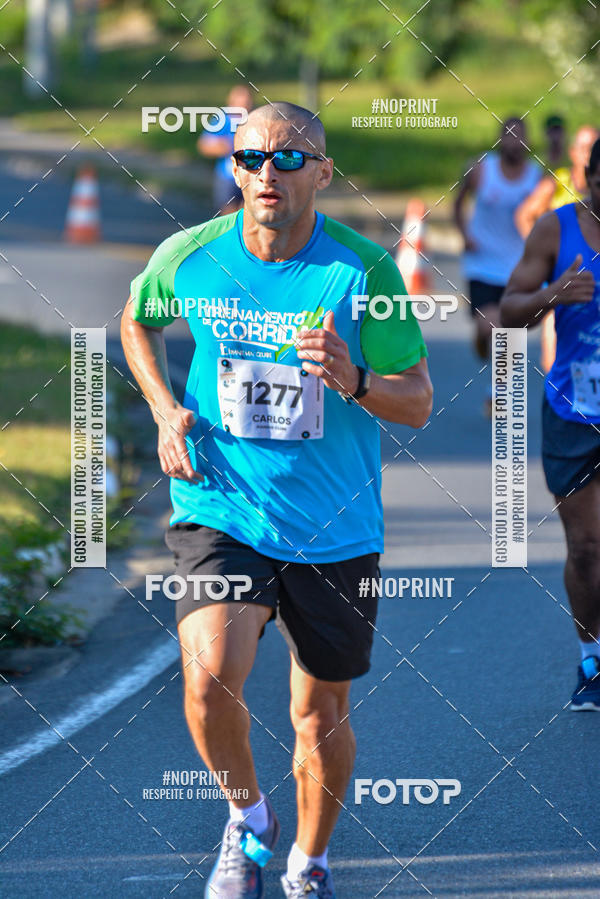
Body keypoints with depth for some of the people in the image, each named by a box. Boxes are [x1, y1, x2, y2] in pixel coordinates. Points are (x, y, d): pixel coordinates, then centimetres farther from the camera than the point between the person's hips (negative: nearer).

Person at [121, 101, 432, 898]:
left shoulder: (364, 269, -11)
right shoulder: (189, 257, -6)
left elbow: (418, 401, -5)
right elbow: (137, 321, 18)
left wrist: (354, 381, -26)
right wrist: (166, 410, 2)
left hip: (335, 530, 0)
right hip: (221, 512, 0)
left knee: (322, 715, 10)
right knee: (210, 679, -22)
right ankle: (248, 819, 7)